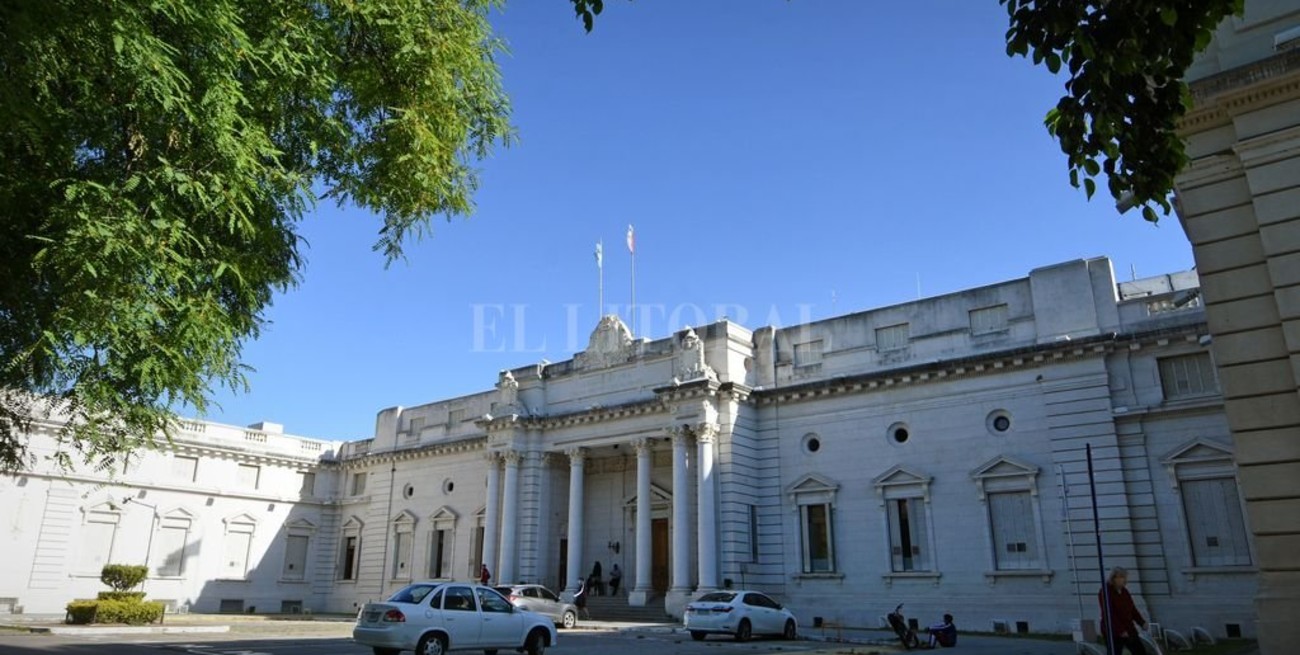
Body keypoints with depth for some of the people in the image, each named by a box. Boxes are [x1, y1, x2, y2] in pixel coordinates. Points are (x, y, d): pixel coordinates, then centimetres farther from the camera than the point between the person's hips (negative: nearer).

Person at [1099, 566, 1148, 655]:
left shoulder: (1124, 592, 9)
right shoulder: (1105, 592, -15)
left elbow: (1132, 610, 12)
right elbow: (1109, 614, -20)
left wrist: (1142, 622, -3)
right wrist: (1120, 631, -24)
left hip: (1129, 629, 8)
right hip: (1113, 632, -8)